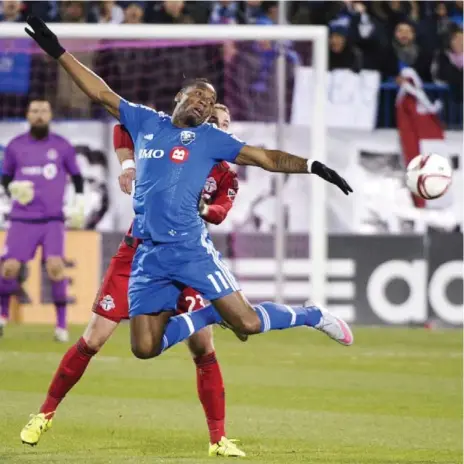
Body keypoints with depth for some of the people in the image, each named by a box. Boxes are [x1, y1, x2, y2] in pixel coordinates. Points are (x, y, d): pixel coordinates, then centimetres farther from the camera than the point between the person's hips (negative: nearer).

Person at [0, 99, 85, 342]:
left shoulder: (62, 146, 4)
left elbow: (77, 177, 14)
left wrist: (78, 206, 3)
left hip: (53, 219, -1)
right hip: (22, 219, 1)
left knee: (55, 266, -18)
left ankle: (61, 324, -7)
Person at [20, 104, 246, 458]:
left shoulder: (227, 177, 4)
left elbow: (219, 212, -14)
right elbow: (124, 127, 5)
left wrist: (202, 208, -37)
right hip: (137, 253, -1)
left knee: (204, 347, -7)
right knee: (93, 339, -2)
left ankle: (218, 439, 0)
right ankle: (46, 413, 11)